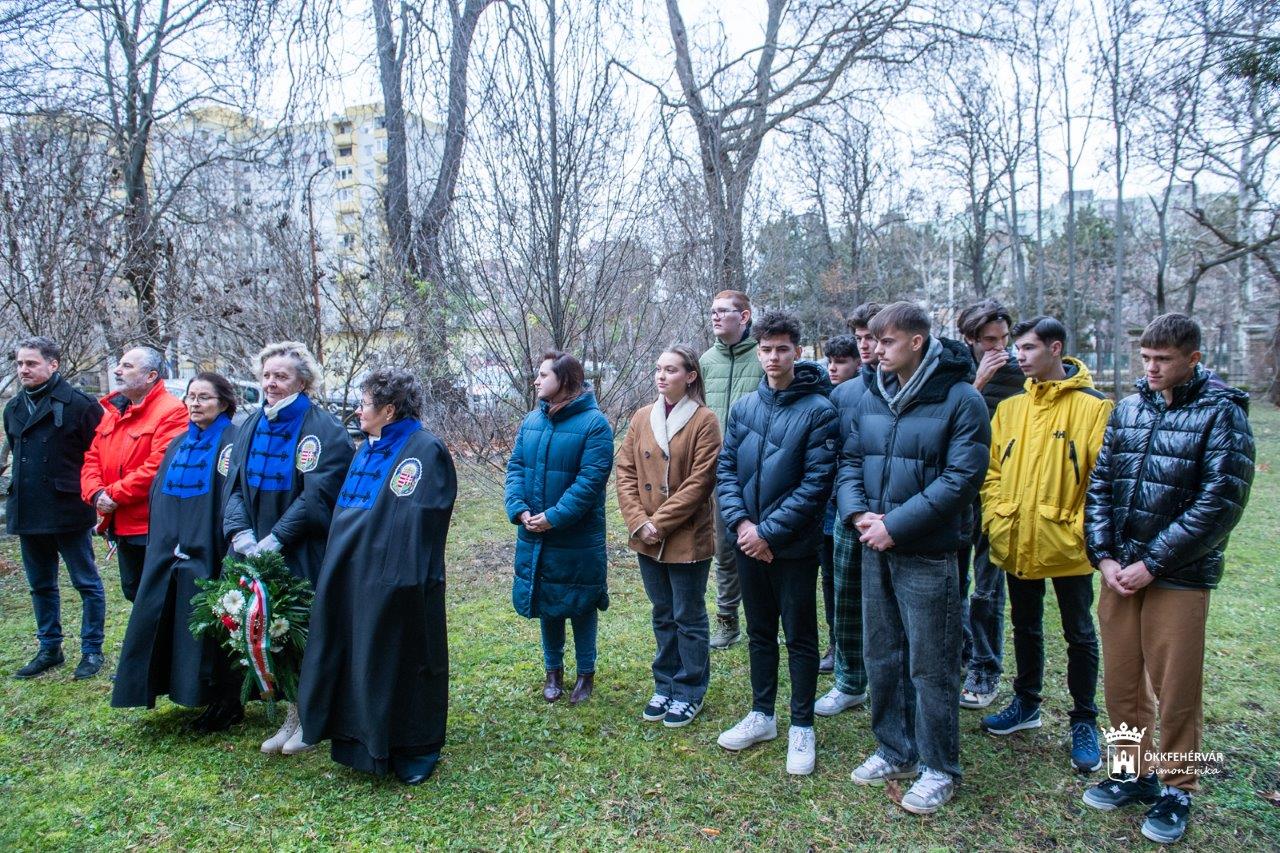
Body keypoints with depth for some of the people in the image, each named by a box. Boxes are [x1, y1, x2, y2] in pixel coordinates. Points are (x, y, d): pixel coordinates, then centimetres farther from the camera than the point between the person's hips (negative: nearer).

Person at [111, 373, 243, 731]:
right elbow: (159, 496, 19)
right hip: (169, 551, 8)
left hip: (209, 555, -8)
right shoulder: (180, 443, 15)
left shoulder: (231, 442, -9)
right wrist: (159, 544, 13)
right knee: (164, 620, 11)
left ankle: (227, 703, 12)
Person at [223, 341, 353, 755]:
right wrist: (241, 533, -9)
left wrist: (274, 540, -19)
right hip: (256, 555, 6)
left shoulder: (323, 430, -9)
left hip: (305, 556, -6)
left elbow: (317, 496, -16)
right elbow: (235, 487, 8)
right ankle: (291, 716, 25)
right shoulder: (251, 427, 11)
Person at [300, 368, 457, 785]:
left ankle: (415, 750, 21)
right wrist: (336, 570, 16)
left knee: (402, 664, 4)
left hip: (393, 581, -9)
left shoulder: (425, 451, -15)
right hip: (353, 580, 9)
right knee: (360, 661, 16)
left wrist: (407, 580, -24)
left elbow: (414, 520, -21)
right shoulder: (368, 450, 12)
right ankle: (363, 740, 33)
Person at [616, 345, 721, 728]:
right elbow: (626, 472, 3)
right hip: (647, 540, 5)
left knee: (689, 618, 9)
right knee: (663, 616, 18)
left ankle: (689, 692, 24)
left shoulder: (703, 421, -11)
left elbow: (699, 482, -16)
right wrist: (638, 521, -8)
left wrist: (660, 522, -16)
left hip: (688, 538, -5)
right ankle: (665, 685, 33)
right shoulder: (642, 418, 5)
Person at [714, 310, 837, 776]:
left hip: (794, 545, -5)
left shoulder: (818, 410, -11)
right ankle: (761, 715, 33)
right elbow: (725, 470, 4)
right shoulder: (743, 407, 4)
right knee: (759, 632, 17)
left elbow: (816, 483, -16)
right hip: (748, 541, 5)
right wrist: (740, 522, -11)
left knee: (800, 637, 8)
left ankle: (801, 727, 23)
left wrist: (768, 531, -17)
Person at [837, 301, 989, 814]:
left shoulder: (960, 399, -11)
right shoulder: (871, 396, 7)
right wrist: (858, 512, -9)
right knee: (881, 656, 16)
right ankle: (894, 751, 34)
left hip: (927, 554, -6)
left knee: (930, 665, 5)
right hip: (875, 550, 6)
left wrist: (896, 525, -20)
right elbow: (850, 461, 10)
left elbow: (961, 478, -17)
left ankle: (939, 768, 23)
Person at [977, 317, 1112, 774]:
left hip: (1067, 545, -5)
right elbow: (992, 469, 8)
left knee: (1079, 635, 10)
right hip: (1017, 544, 5)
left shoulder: (1093, 407, -8)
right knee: (1025, 629, 19)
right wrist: (995, 521, -2)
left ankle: (1084, 722, 26)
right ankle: (1026, 703, 37)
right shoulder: (1010, 408, 7)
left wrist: (1083, 530, -16)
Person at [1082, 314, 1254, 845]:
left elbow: (1220, 503, -12)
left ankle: (1176, 790, 24)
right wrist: (1104, 556, -3)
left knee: (1176, 690, 5)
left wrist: (1151, 564, -14)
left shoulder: (1221, 413, -6)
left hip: (1179, 577, -4)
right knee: (1121, 680, 12)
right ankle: (1135, 774, 31)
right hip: (1118, 572, 4)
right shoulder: (1127, 409, 8)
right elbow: (1099, 485, 9)